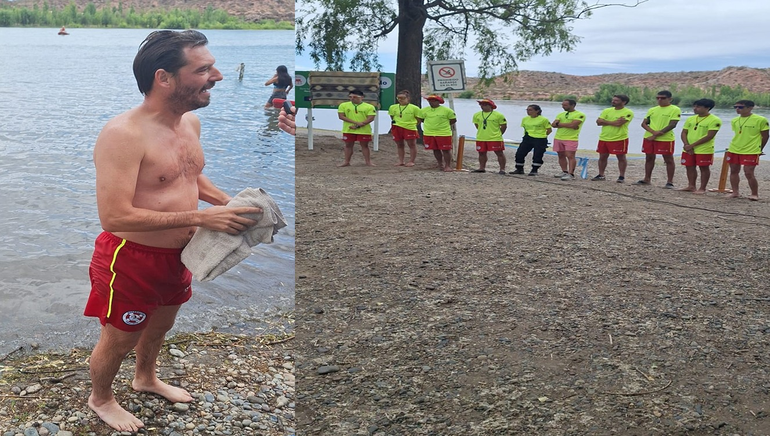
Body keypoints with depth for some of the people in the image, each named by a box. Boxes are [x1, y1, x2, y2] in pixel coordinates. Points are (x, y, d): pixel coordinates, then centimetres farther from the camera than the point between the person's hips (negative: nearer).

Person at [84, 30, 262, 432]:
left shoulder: (191, 122, -2)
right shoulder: (123, 135, -28)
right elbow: (113, 217, -33)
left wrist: (227, 202, -1)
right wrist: (201, 217, -32)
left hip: (176, 255, 8)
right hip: (130, 259, -7)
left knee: (160, 324, 29)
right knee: (119, 339, 16)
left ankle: (146, 378, 58)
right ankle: (100, 399, 46)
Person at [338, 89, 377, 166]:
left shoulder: (369, 107, -4)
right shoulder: (344, 105, 1)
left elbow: (370, 118, -10)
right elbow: (341, 116, -7)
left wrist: (358, 126, -18)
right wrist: (355, 122, -17)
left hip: (364, 130, -2)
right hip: (348, 130, 2)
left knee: (364, 145, 5)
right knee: (348, 145, 8)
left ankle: (368, 162, 11)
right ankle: (346, 162, 16)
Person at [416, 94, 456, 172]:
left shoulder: (447, 110, -6)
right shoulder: (424, 110, 4)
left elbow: (453, 120, 2)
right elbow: (420, 119, 15)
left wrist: (443, 125, 2)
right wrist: (431, 125, 11)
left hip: (444, 133, -4)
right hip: (428, 134, 4)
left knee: (446, 150, -1)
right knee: (435, 150, 11)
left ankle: (448, 166, 5)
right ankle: (440, 165, 24)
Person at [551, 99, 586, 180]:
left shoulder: (580, 115, -5)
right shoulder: (561, 114, 15)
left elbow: (573, 125, -19)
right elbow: (553, 124, 2)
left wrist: (559, 124, -6)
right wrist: (568, 125, -9)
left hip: (571, 139, -7)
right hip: (558, 138, 7)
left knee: (570, 156, -12)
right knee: (561, 156, 9)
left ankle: (571, 174, -15)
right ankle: (564, 172, 19)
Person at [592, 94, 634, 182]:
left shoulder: (628, 112, -8)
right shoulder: (607, 111, 10)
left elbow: (619, 123, -21)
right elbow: (598, 122, -1)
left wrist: (605, 121, -9)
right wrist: (613, 122, -11)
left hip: (619, 139, -5)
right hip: (604, 138, 5)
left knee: (621, 158, 2)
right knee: (602, 157, 10)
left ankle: (622, 176, 11)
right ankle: (601, 175, 21)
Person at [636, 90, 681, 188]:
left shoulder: (675, 110, -5)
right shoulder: (652, 110, 12)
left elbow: (672, 125, -14)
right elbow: (644, 123, 8)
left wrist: (656, 135, -17)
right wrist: (653, 131, -13)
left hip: (665, 139, -6)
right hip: (649, 138, 6)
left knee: (669, 160, -1)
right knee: (649, 158, 12)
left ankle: (670, 181, 3)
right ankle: (647, 179, 23)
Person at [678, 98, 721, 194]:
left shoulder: (714, 120, -10)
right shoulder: (690, 119, 11)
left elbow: (709, 136, -17)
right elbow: (684, 133, 9)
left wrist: (692, 145, -17)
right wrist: (686, 145, -10)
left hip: (704, 150, -6)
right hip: (688, 149, 6)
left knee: (704, 168, 1)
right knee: (690, 167, 11)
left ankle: (702, 188, 8)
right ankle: (691, 186, 23)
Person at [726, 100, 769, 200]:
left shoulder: (760, 120, -9)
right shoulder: (734, 121, 7)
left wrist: (759, 150, 4)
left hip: (751, 152, -6)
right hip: (734, 150, 6)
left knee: (749, 173, -9)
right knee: (734, 171, 10)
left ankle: (755, 194, 5)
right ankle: (735, 192, 21)